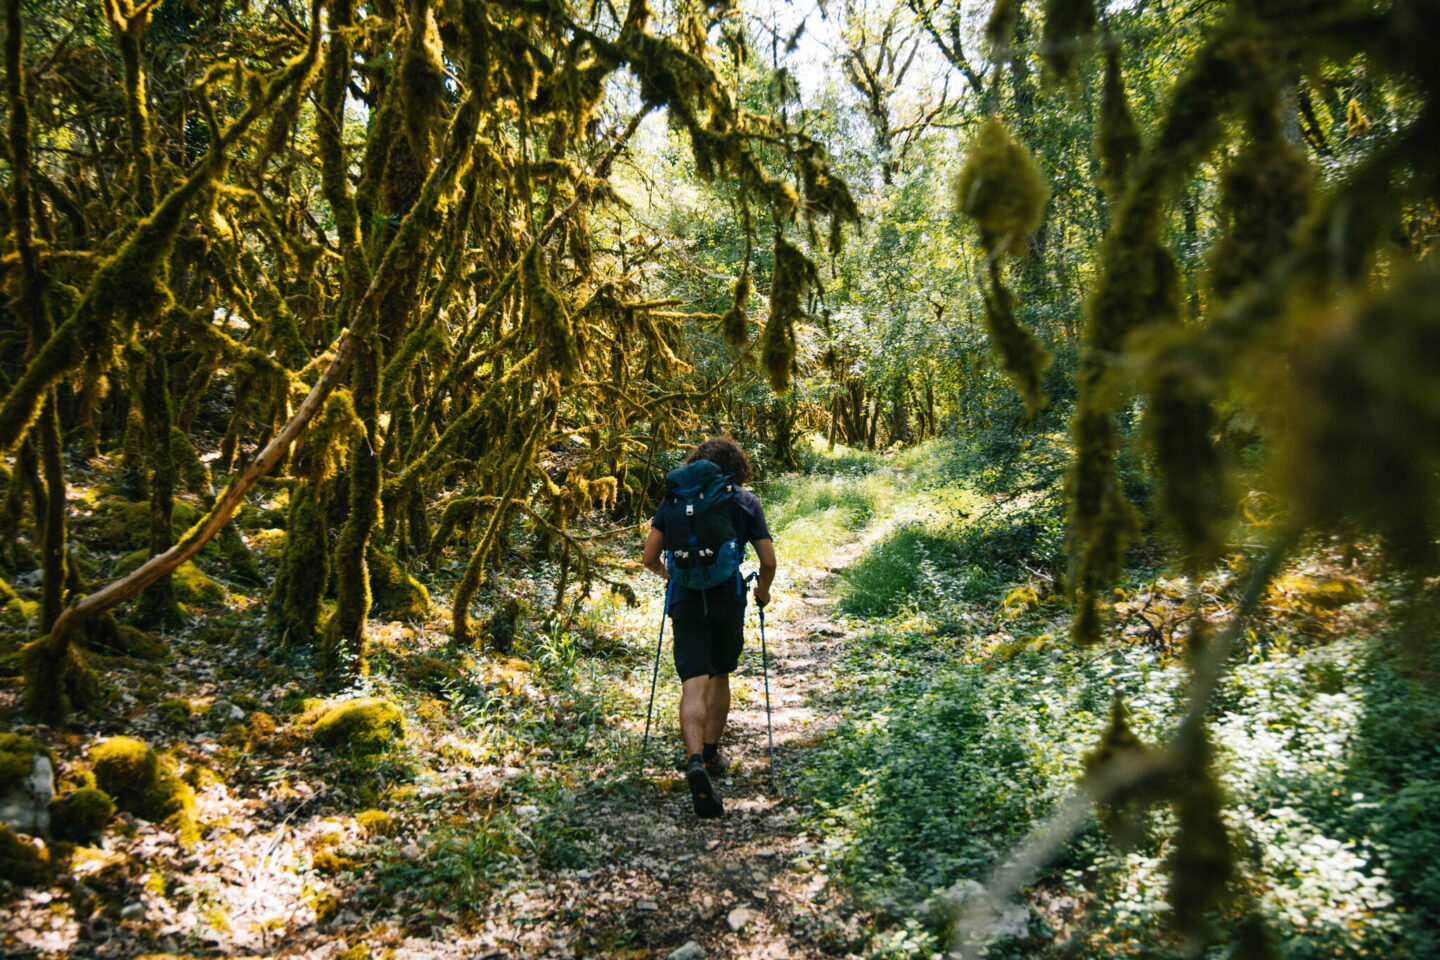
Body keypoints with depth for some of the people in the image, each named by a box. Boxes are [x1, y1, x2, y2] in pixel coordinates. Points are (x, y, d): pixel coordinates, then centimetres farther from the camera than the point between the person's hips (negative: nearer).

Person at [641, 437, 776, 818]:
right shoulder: (747, 502, 4)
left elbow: (649, 557, 3)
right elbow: (769, 561, 0)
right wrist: (763, 589, 21)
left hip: (686, 601, 0)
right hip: (728, 599, 0)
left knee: (694, 683, -6)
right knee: (720, 676, 20)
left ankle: (695, 761, -26)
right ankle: (711, 755, 28)